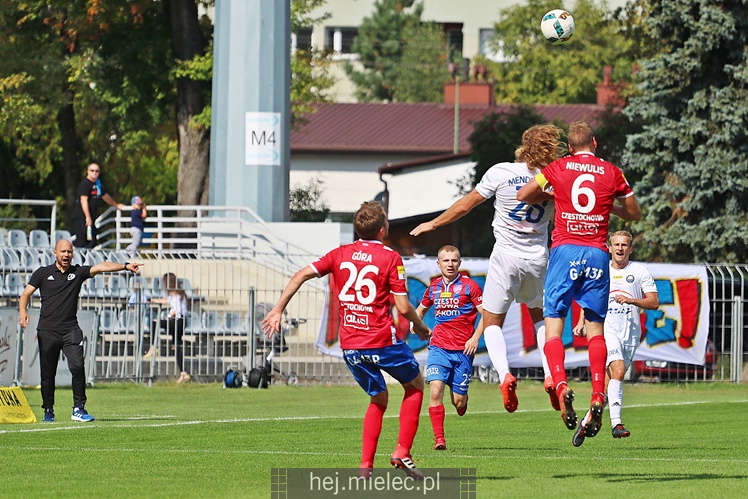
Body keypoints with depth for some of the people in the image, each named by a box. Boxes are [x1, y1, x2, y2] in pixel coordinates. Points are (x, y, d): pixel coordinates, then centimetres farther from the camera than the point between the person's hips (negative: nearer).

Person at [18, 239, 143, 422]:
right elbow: (26, 294, 4)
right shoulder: (43, 273, 8)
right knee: (47, 373, 2)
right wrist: (22, 311, -16)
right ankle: (48, 410, 16)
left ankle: (78, 409, -11)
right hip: (47, 330, 0)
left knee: (77, 366, -15)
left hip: (71, 329, 0)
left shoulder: (78, 272, 10)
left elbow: (102, 267, -1)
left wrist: (125, 266, -15)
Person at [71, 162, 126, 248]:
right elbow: (84, 200, -20)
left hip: (91, 218, 9)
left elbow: (105, 196, 34)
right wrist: (88, 217, -27)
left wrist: (116, 205, 48)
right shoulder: (85, 184, -11)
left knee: (92, 243, 6)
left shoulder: (97, 183, 17)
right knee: (81, 243, -14)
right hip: (81, 218, -9)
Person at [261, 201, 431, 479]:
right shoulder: (390, 257, -5)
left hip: (350, 345, 4)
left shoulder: (340, 254, 8)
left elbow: (301, 276, 1)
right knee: (415, 385, 18)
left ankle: (366, 465, 8)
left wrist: (277, 310, 5)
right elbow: (403, 307, -9)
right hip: (383, 340, -4)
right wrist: (421, 328, 10)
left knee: (378, 399, 21)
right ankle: (402, 452, 3)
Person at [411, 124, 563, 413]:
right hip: (538, 258, 3)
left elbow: (465, 206, 1)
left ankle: (504, 374, -19)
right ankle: (551, 375, 7)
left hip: (506, 256, -3)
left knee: (492, 322, 8)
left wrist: (433, 224, 13)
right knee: (540, 316, 25)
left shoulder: (500, 173, -7)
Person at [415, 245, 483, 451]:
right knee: (435, 391, -18)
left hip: (463, 350, -2)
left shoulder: (469, 286, -2)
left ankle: (462, 398, 42)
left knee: (458, 402, 3)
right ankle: (439, 439, -14)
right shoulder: (434, 287, 10)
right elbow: (421, 309, 27)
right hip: (438, 348, 2)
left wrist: (475, 338, -13)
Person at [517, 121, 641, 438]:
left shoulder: (558, 168, 6)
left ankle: (561, 387, -23)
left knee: (553, 325, 0)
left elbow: (522, 195, 14)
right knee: (595, 328, 8)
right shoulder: (612, 173, 8)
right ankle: (597, 396, -7)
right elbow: (634, 214, 19)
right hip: (597, 254, 2)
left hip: (565, 250, -2)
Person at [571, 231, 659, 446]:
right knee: (618, 370, -25)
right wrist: (581, 322, 12)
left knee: (609, 381, 0)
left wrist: (632, 300, -13)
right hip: (607, 328, -1)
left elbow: (654, 302, 2)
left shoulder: (640, 271, 7)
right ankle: (616, 422, -31)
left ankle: (588, 420, 19)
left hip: (630, 331, 1)